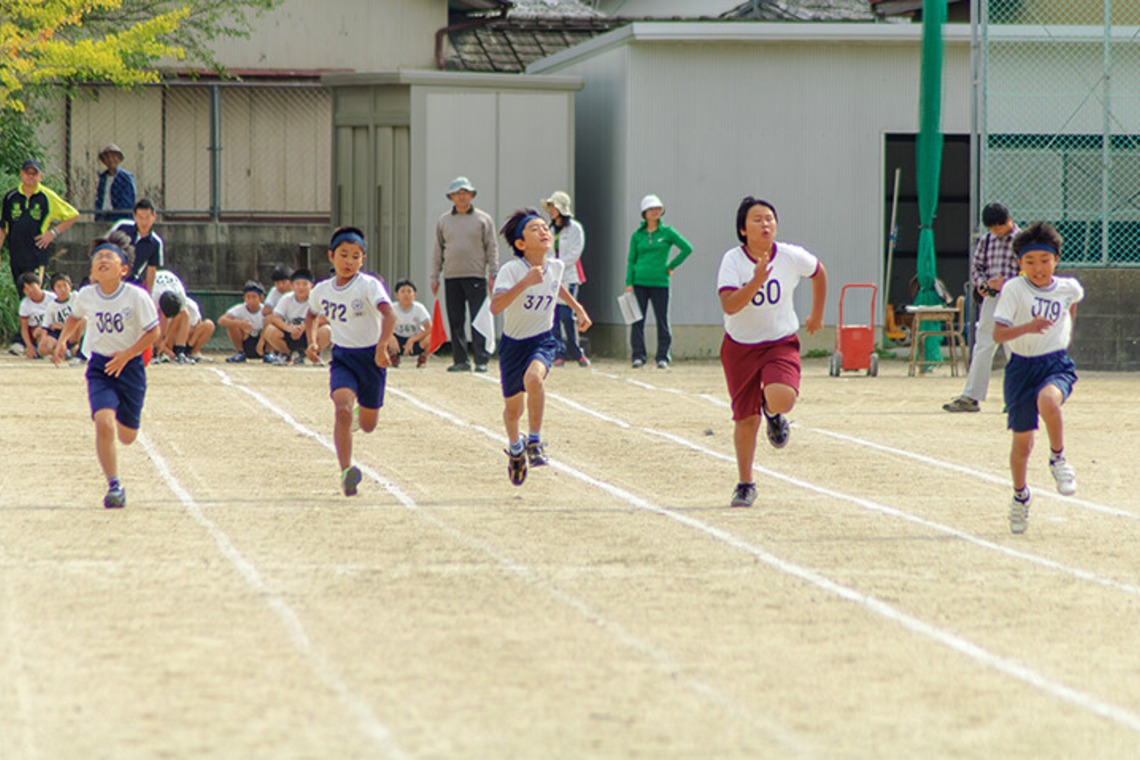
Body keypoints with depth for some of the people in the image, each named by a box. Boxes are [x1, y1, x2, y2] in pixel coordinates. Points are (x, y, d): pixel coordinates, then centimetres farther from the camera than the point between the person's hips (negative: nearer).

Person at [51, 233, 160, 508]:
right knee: (104, 423, -21)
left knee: (126, 436, 9)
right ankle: (114, 485, -8)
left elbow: (153, 332, -8)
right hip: (99, 367, 1)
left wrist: (126, 355, -18)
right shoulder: (86, 295, -4)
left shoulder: (137, 297, -14)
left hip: (129, 366, -1)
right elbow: (75, 317, 18)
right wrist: (62, 340, 1)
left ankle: (124, 417, 49)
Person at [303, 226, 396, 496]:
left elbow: (389, 314, -31)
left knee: (367, 425, 11)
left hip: (371, 357, -2)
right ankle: (346, 472, -27)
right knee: (343, 409, -26)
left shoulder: (369, 285, -15)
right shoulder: (322, 290, 0)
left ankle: (362, 410, 51)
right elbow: (312, 315, 23)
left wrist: (382, 346, -46)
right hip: (342, 357, 2)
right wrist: (312, 342, 6)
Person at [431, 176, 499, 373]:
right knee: (455, 321, 2)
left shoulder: (483, 219, 6)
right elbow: (438, 251, 16)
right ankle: (460, 360, 7)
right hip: (451, 277, 3)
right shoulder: (443, 221, 14)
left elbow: (492, 248, 5)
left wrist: (493, 275, -3)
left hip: (476, 276, -3)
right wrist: (435, 277, 11)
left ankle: (481, 360, -6)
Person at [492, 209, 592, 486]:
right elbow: (495, 306, -38)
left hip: (543, 340, 1)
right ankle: (515, 448, 45)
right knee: (513, 406, 11)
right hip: (514, 342, -1)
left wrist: (578, 308, 22)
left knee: (533, 377, -33)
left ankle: (534, 440, -16)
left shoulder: (556, 267, -6)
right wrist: (525, 282, -45)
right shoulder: (511, 270, -22)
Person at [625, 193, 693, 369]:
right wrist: (629, 283, -2)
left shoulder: (667, 232, 3)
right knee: (637, 321, -2)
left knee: (662, 321, 1)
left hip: (660, 282, -1)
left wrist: (671, 266, -1)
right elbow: (631, 260, 7)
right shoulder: (637, 235, 8)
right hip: (639, 282, 1)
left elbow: (687, 248, 3)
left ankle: (663, 357, 7)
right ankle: (638, 356, 3)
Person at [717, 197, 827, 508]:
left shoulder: (792, 257, -10)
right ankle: (745, 485, 29)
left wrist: (817, 315, 21)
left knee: (782, 399, -28)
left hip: (781, 342, 0)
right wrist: (757, 281, -39)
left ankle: (773, 412, 12)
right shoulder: (733, 260, -15)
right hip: (740, 346, 0)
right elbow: (729, 306, -28)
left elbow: (818, 272, 13)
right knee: (746, 419, 7)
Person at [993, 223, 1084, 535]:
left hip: (1057, 364, 0)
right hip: (1022, 366, 0)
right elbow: (998, 334, -20)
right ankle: (1020, 495, 31)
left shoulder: (1069, 288, 1)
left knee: (1047, 399, -35)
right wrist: (1028, 327, -35)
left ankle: (1058, 458, -12)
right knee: (1022, 441, 4)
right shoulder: (1014, 289, -10)